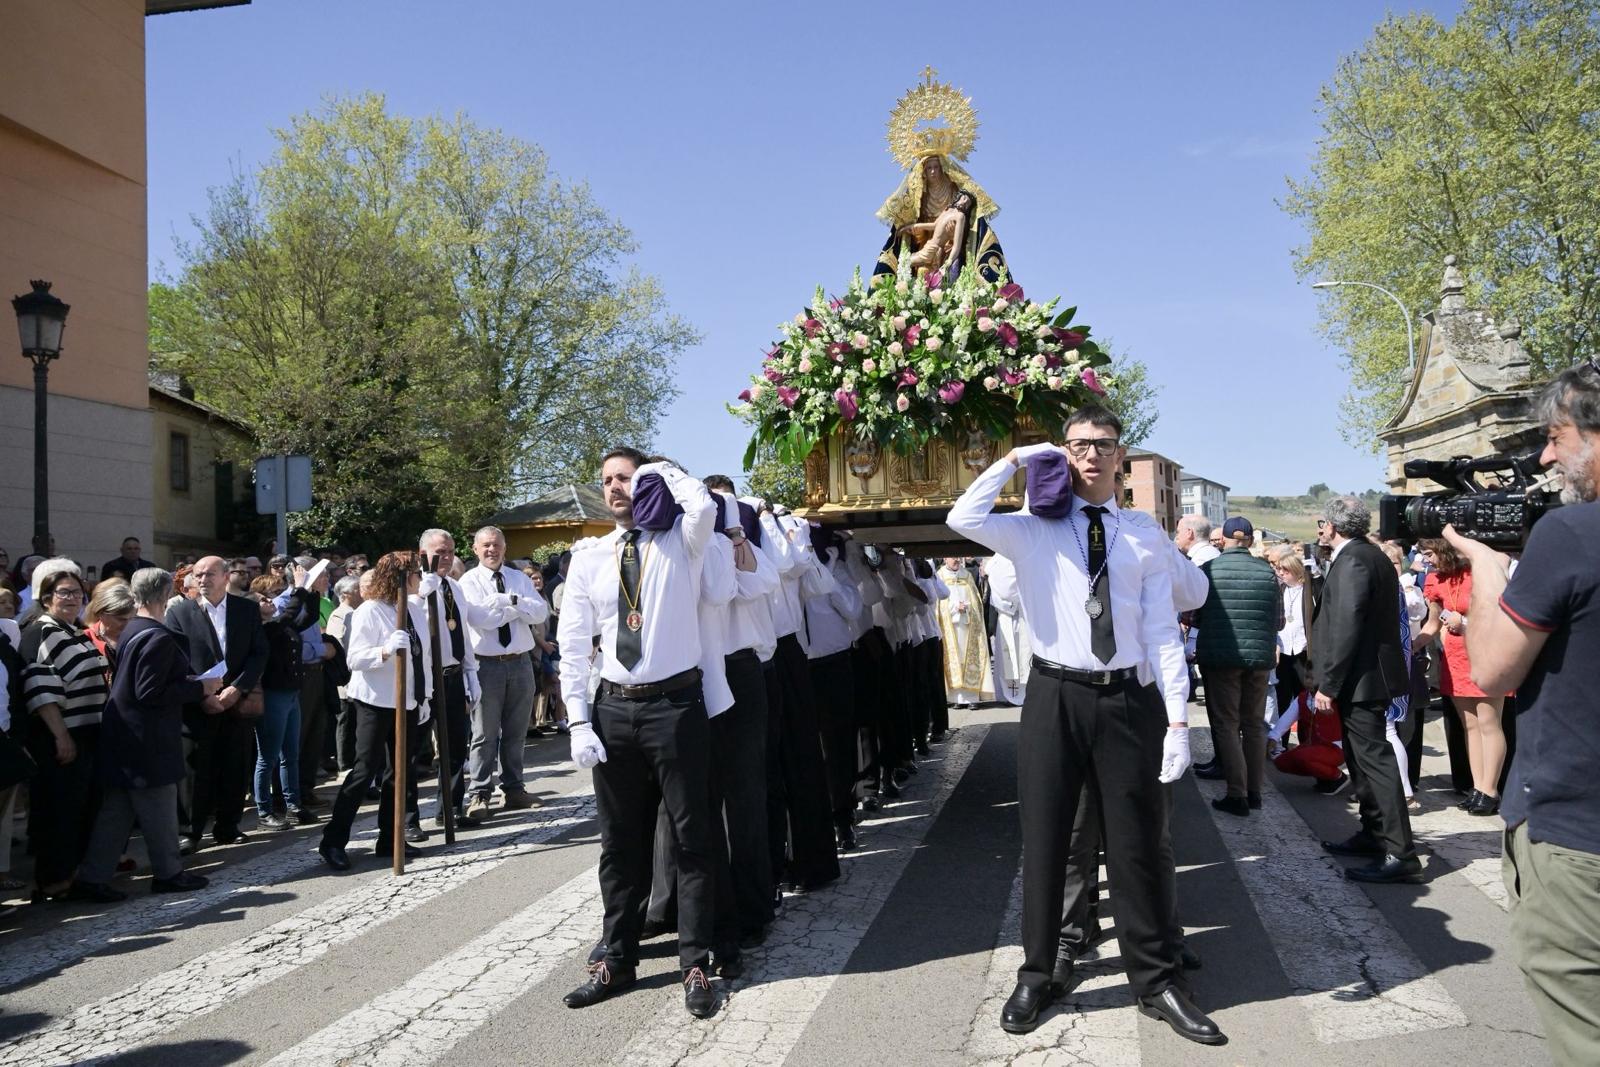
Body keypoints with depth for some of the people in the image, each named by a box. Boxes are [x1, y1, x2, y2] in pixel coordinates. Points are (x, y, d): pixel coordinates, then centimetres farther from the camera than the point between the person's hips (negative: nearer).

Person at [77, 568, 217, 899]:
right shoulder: (159, 638, -19)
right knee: (159, 806, 4)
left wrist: (187, 683, 14)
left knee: (116, 809, 12)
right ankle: (168, 873, 16)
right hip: (148, 741, -9)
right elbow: (151, 693, -22)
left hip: (122, 735, 9)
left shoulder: (130, 632, 10)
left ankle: (94, 876, 14)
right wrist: (200, 688, -15)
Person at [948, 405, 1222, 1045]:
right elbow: (963, 519, -16)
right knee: (1043, 841, 9)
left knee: (1137, 845, 9)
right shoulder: (1035, 530, 3)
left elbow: (1163, 633, 4)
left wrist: (1177, 719, -3)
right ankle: (1036, 976, 24)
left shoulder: (1146, 539, 7)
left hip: (1128, 700, 1)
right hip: (1056, 697, -1)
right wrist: (1015, 461, -7)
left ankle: (1156, 982, 24)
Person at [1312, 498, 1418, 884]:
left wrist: (1328, 683, -19)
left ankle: (1399, 854, -7)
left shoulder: (1352, 561, -17)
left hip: (1360, 678, -11)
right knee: (1363, 756, 19)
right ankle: (1373, 834, 29)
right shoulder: (1373, 555, 14)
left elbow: (1346, 628, -23)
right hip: (1370, 674, 11)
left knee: (1374, 759, -9)